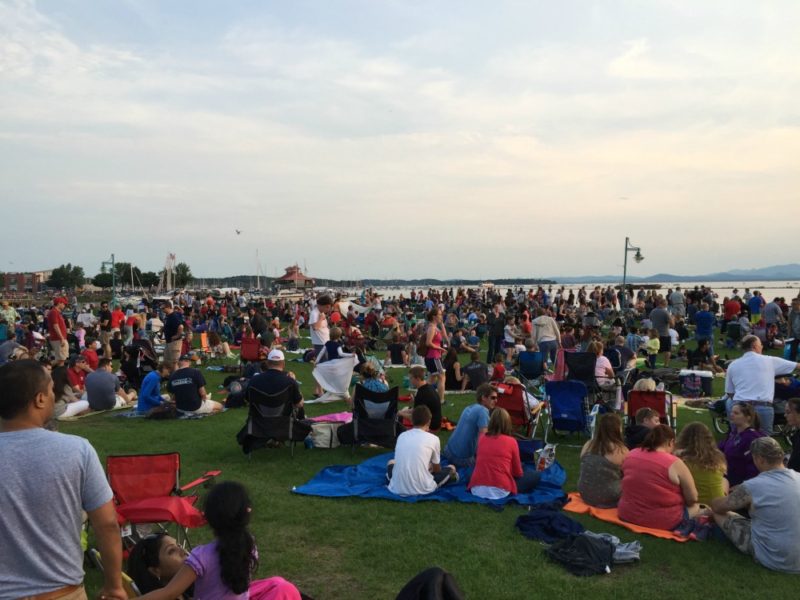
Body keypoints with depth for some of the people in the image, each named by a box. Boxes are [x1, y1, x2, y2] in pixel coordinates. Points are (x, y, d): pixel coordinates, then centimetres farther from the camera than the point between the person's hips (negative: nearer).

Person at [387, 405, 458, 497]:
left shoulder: (401, 436, 11)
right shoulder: (433, 439, 0)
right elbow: (437, 469, 16)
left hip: (397, 488, 2)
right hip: (422, 489, -2)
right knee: (451, 469, 21)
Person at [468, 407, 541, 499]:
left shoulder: (481, 439, 8)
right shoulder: (511, 441, -2)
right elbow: (518, 473, 8)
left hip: (476, 489, 3)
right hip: (500, 491, -3)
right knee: (536, 475, 12)